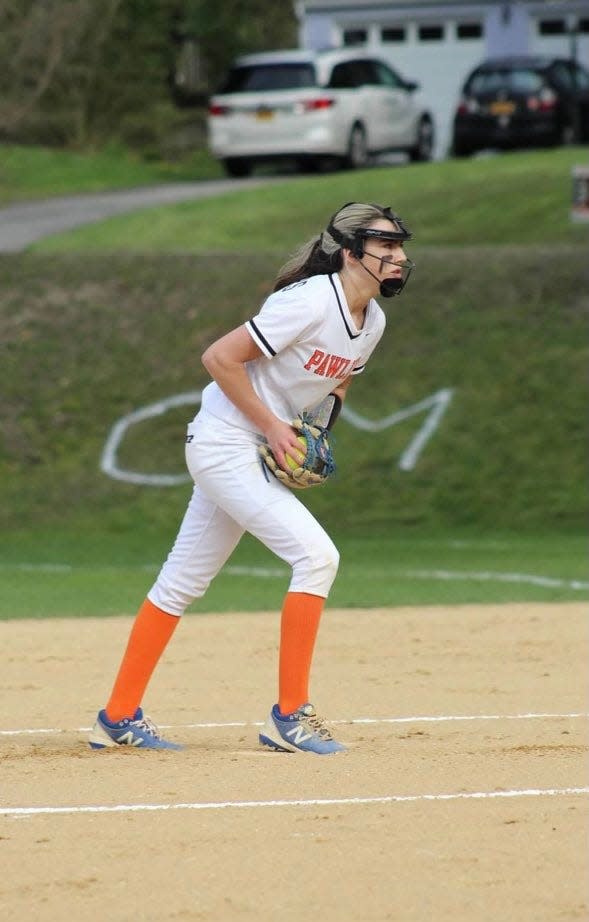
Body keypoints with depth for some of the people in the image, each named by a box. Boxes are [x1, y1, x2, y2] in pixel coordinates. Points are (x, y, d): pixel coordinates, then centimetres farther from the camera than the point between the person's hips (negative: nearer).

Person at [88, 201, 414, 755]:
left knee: (184, 581, 14)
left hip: (256, 455, 9)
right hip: (225, 443, -9)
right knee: (316, 556, -17)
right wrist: (272, 426, -19)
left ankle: (119, 718, 22)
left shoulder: (372, 320, 5)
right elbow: (219, 357, -21)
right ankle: (289, 716, -11)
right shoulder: (311, 302, -22)